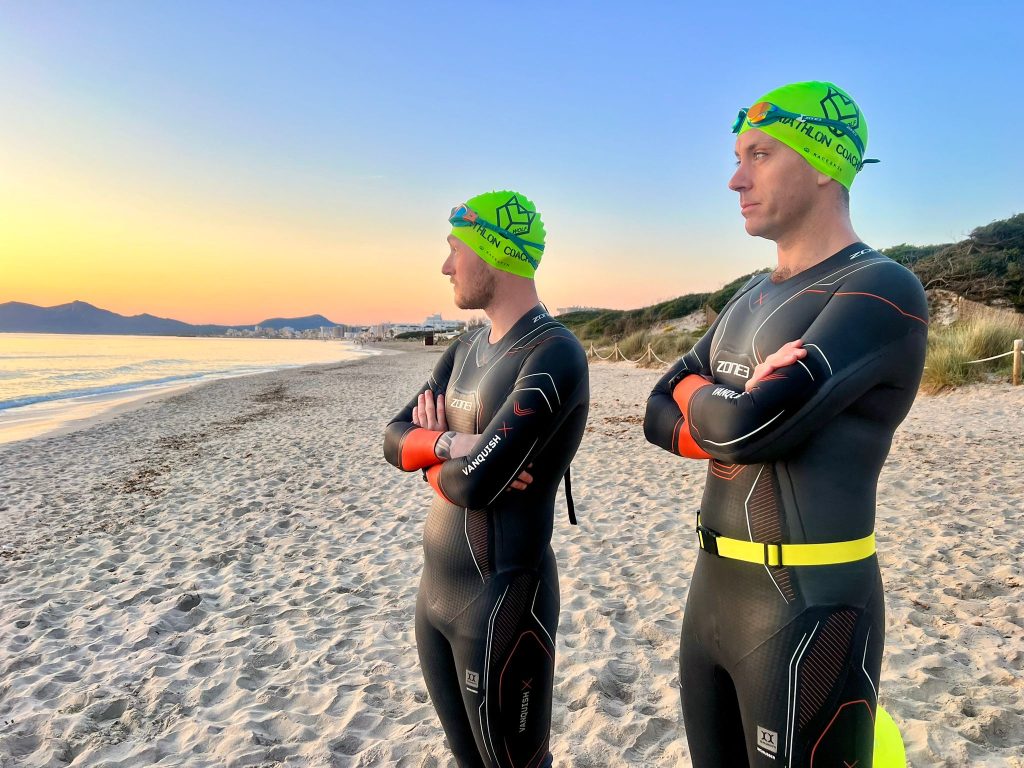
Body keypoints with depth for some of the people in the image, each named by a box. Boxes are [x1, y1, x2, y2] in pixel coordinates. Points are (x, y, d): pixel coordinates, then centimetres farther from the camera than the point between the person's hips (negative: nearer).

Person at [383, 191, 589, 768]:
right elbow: (395, 439, 5)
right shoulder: (467, 348, 8)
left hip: (503, 596, -8)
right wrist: (447, 446, -16)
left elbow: (472, 483, -27)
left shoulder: (554, 353, -20)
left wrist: (430, 453, -5)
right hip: (435, 588, 8)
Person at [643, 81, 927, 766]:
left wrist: (697, 394, -5)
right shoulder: (753, 298, 12)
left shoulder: (882, 290, -14)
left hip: (810, 612, -8)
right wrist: (722, 426, -12)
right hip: (712, 590, 8)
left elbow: (748, 423, -26)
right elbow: (662, 412, 8)